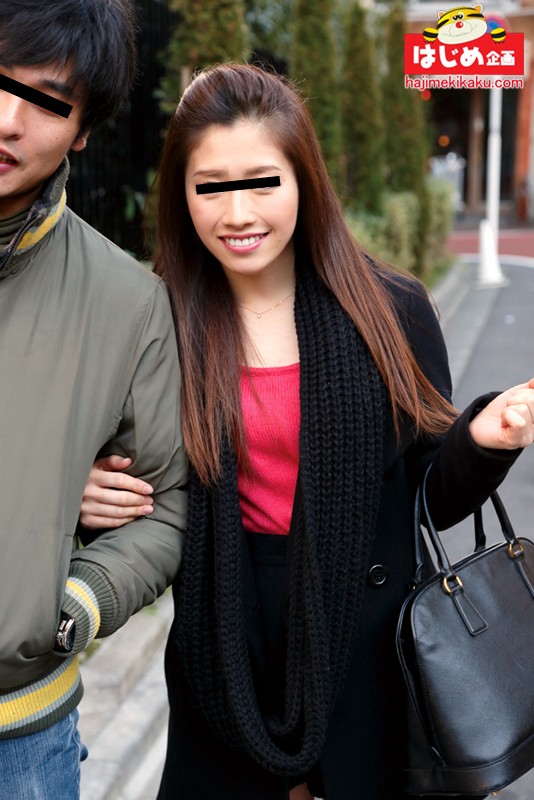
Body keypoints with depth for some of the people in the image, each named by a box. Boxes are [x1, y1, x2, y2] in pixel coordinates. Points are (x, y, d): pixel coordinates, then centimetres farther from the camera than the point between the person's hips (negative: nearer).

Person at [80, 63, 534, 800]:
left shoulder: (388, 312, -9)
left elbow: (430, 499, -2)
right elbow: (144, 493, 5)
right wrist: (90, 497, -15)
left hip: (365, 649, 0)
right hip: (223, 657, 1)